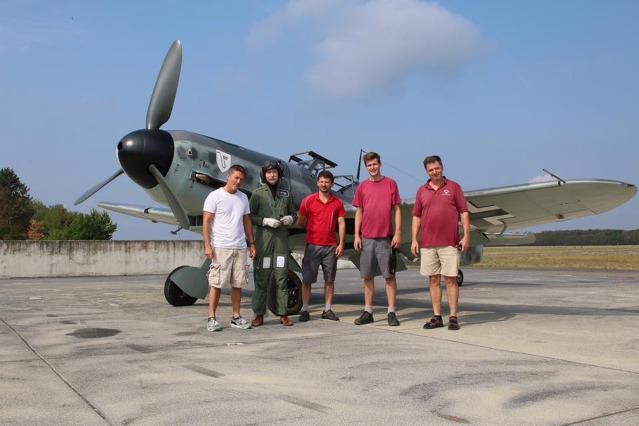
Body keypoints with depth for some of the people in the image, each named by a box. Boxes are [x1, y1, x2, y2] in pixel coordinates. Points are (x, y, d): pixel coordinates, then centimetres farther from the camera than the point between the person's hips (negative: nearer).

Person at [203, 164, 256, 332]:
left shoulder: (243, 197, 13)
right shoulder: (215, 196, -5)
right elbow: (206, 222, -7)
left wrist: (251, 243, 14)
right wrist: (207, 245, -14)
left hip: (240, 247, 6)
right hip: (220, 247, -5)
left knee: (238, 284, 9)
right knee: (216, 283, -3)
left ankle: (236, 317, 17)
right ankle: (211, 318, 6)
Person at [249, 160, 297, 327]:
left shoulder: (286, 193, 14)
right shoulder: (258, 193, 4)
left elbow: (293, 213, 20)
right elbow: (250, 216, 0)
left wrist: (290, 218, -2)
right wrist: (265, 221, -13)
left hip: (281, 239, 3)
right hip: (263, 238, -2)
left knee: (282, 278, 4)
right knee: (262, 278, -1)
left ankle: (283, 314, 10)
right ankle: (259, 314, 6)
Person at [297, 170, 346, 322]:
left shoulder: (337, 203, 7)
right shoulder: (308, 201, 1)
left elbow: (341, 223, 4)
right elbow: (300, 221, 6)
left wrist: (341, 244, -2)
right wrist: (313, 229, 8)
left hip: (331, 246, 2)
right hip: (312, 245, -2)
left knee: (329, 280, 6)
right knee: (307, 279, 0)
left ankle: (327, 310, 15)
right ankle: (304, 310, 7)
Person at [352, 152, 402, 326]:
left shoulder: (390, 184, 3)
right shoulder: (362, 186, 9)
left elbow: (397, 210, 2)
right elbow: (359, 212, 10)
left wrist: (398, 233, -5)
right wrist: (356, 235, 3)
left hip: (386, 237, -2)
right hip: (366, 238, 2)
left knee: (389, 275, 1)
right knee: (367, 276, 7)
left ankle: (391, 312, 6)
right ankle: (368, 312, 15)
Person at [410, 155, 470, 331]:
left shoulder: (454, 187, 5)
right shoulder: (421, 190, 11)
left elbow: (463, 212, 3)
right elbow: (416, 216, 13)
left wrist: (466, 235, -5)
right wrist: (414, 239, 5)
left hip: (449, 243, -3)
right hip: (427, 244, 3)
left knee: (450, 279, -3)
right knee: (433, 279, 6)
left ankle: (453, 318, 3)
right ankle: (437, 317, 13)